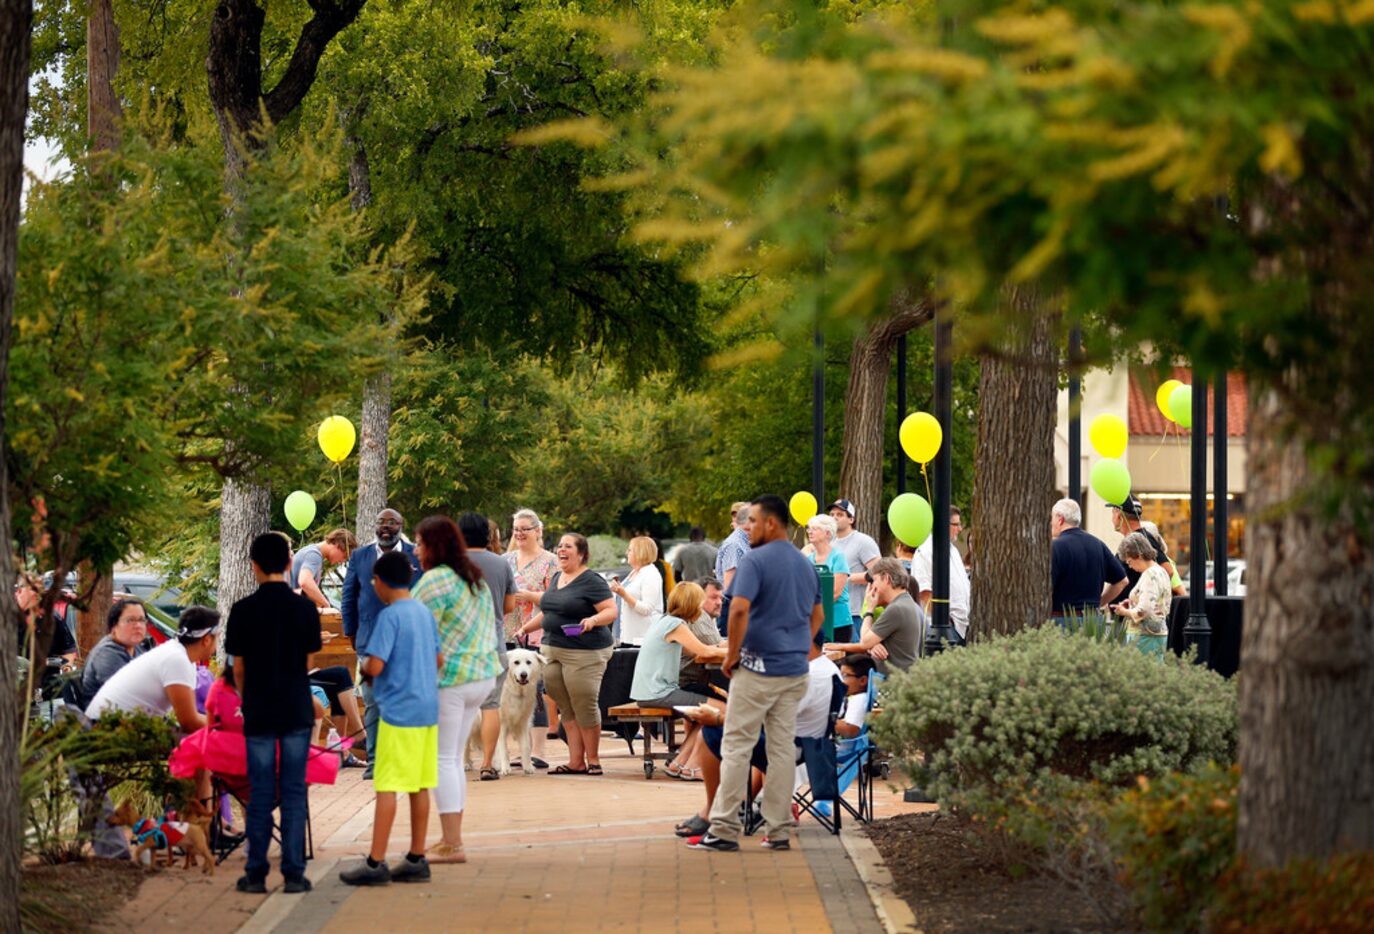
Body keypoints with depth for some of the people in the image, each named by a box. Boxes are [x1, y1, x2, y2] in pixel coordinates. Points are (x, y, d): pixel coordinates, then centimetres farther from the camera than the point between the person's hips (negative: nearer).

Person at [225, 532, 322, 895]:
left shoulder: (243, 611, -5)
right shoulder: (305, 607, -3)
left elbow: (238, 667, 2)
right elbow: (308, 660, 5)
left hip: (259, 712, 0)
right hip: (297, 711, 0)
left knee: (260, 794, 5)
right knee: (294, 792, 4)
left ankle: (256, 874, 6)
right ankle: (293, 872, 3)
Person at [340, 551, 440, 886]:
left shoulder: (389, 616, -13)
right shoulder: (425, 613, 12)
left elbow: (375, 666, -18)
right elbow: (438, 660, 20)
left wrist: (363, 663, 2)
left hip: (398, 712, -8)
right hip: (427, 710, 8)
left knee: (387, 787, -6)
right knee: (420, 787, 11)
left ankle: (375, 863, -6)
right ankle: (417, 859, 14)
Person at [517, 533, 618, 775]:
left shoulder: (591, 581, -8)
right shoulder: (557, 578, 17)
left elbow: (611, 611, -14)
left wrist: (594, 620, -31)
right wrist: (526, 628, 26)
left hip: (584, 653, -8)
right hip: (553, 651, 8)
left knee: (584, 707, -4)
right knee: (567, 709, 5)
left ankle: (593, 760, 6)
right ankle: (576, 762, 7)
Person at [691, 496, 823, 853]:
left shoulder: (755, 561, -12)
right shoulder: (806, 565, 13)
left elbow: (739, 610, -23)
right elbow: (817, 617, 21)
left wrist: (732, 655, -12)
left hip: (758, 669, -7)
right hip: (796, 671, 7)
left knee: (737, 747, -2)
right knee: (783, 749, 9)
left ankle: (724, 829, -4)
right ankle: (780, 830, 9)